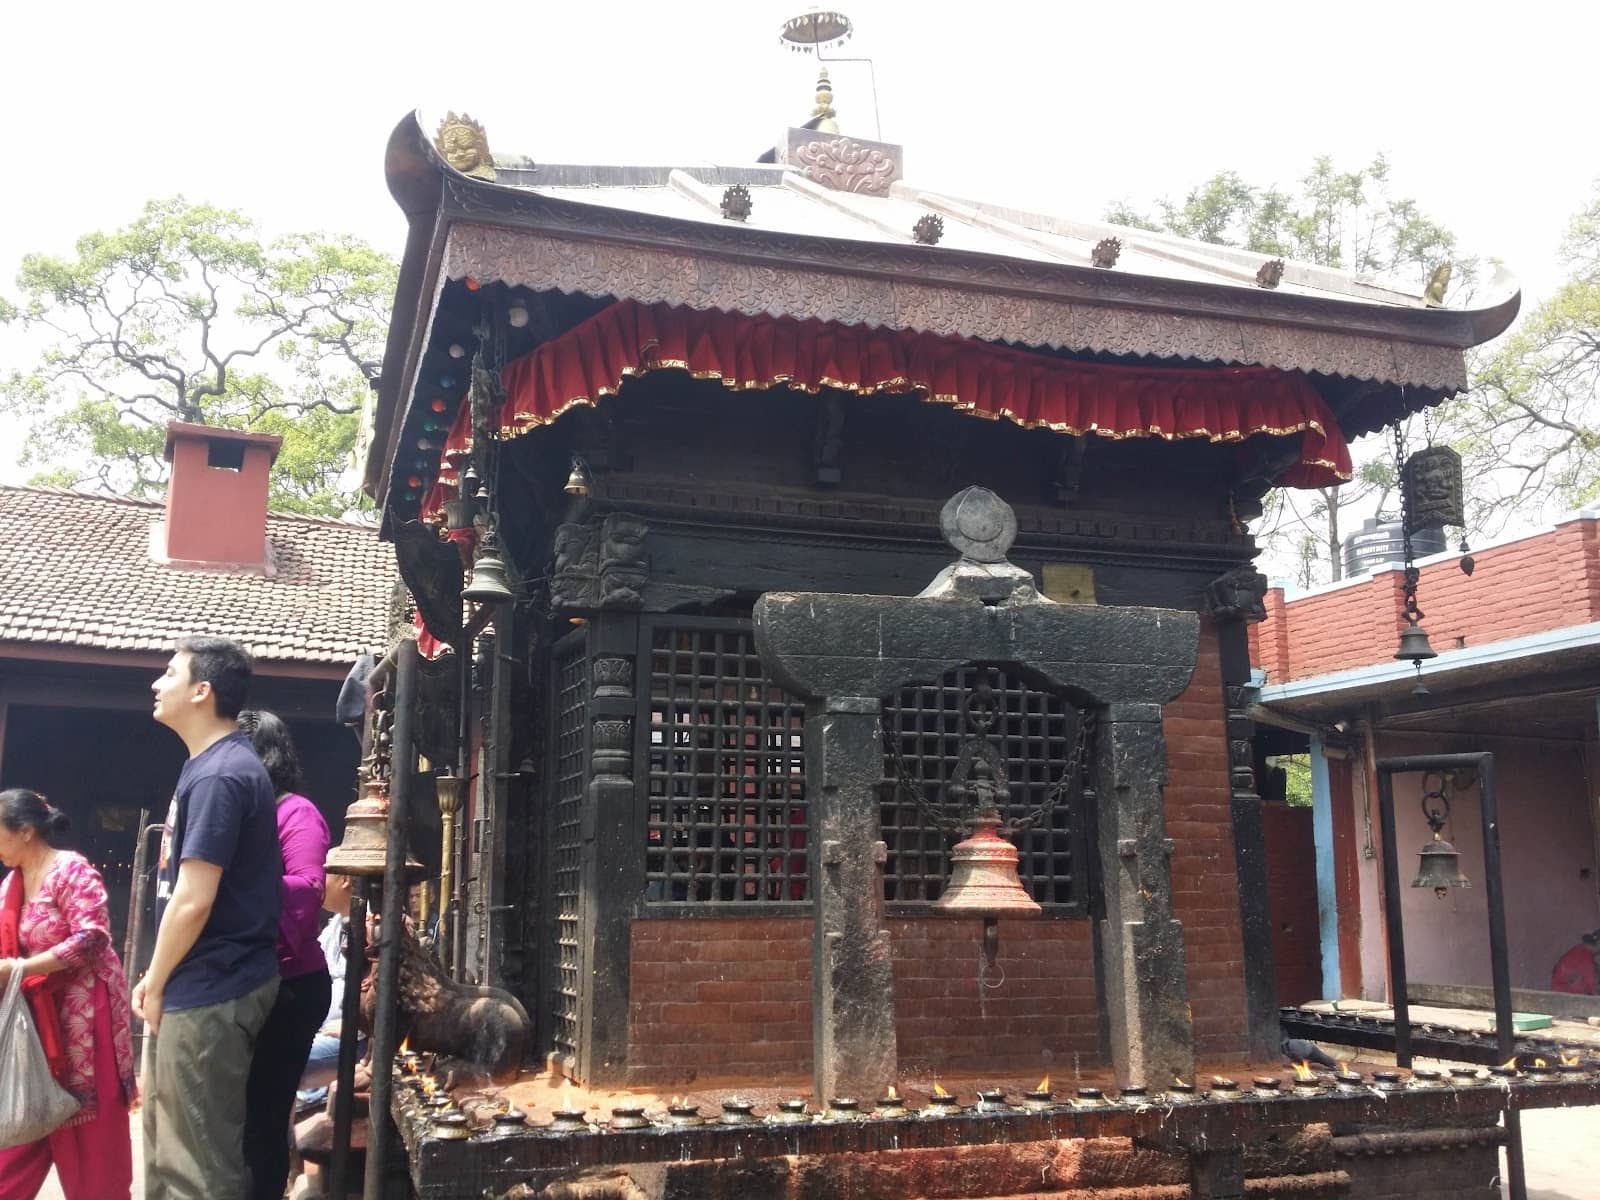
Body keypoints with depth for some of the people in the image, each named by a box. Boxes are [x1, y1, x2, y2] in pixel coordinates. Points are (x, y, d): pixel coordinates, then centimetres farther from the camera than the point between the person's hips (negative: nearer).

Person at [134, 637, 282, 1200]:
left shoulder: (218, 776, -19)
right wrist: (159, 981, 16)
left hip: (208, 992, -10)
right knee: (169, 1148, 21)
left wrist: (155, 984, -9)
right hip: (201, 987, 10)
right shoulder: (219, 766, 13)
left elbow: (192, 901, -22)